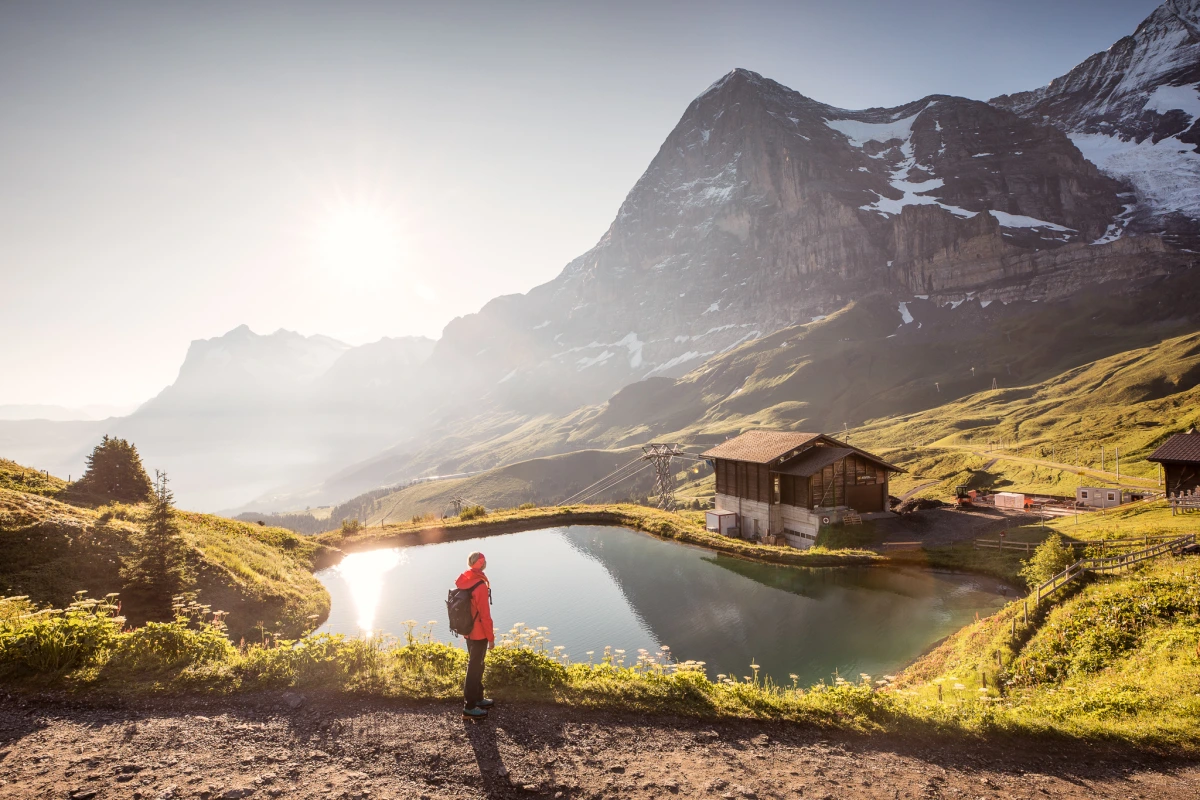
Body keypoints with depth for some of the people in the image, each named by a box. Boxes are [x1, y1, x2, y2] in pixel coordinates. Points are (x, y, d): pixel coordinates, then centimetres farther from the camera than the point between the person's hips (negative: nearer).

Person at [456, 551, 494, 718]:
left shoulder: (463, 581, 1)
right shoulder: (480, 586, -25)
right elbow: (485, 615, -22)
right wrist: (491, 637, -13)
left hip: (468, 631, 8)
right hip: (479, 633, -8)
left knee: (476, 665, 21)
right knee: (474, 668, 2)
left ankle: (478, 698, 33)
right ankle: (469, 707, 10)